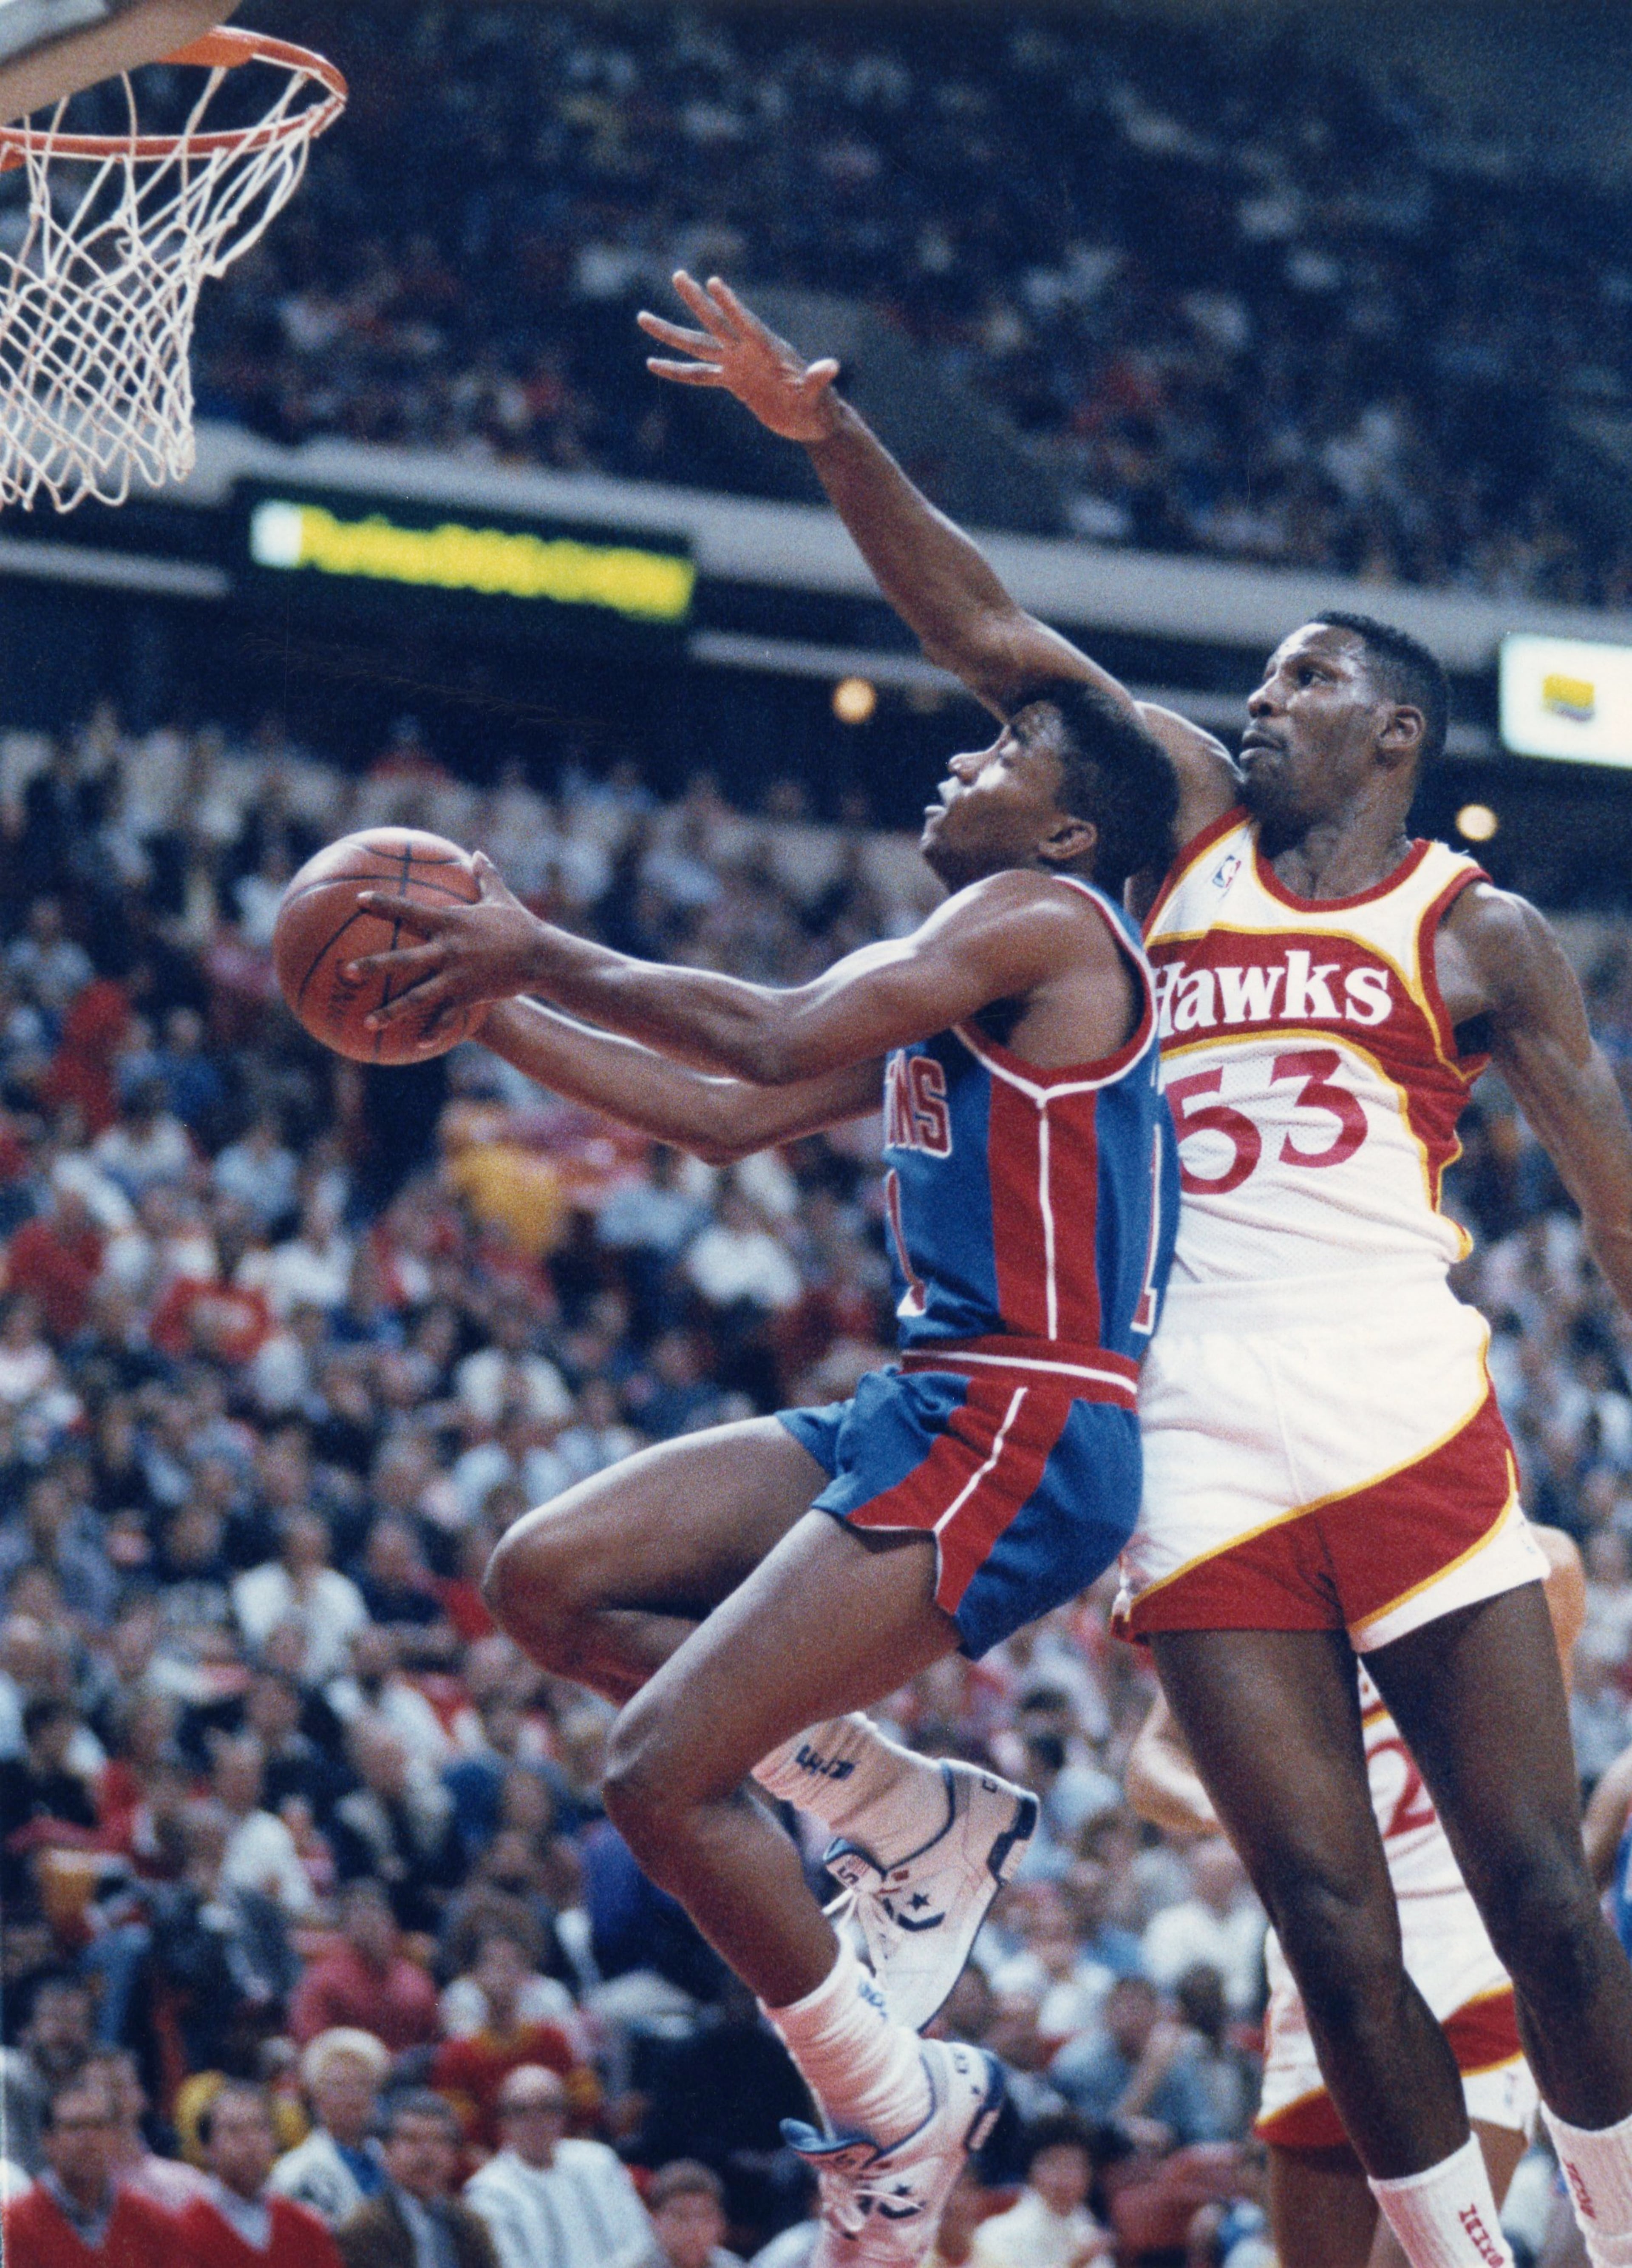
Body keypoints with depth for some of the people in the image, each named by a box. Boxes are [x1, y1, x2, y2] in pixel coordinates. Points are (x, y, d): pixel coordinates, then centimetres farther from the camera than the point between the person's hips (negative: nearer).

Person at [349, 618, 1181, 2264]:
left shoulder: (1044, 918, -10)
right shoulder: (928, 980, 20)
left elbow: (781, 1039, -20)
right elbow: (727, 1117, 23)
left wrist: (541, 954, -11)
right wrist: (491, 1009, 18)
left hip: (1016, 1442, -10)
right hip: (920, 1411, 10)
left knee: (660, 1776, -14)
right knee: (546, 1580, 6)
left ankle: (891, 2115, 4)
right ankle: (917, 1818, 11)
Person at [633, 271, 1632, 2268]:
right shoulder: (1195, 826, 15)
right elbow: (980, 631, 12)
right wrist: (827, 435, 3)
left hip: (1410, 1432, -2)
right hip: (1206, 1457, 2)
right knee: (1331, 1924, -3)